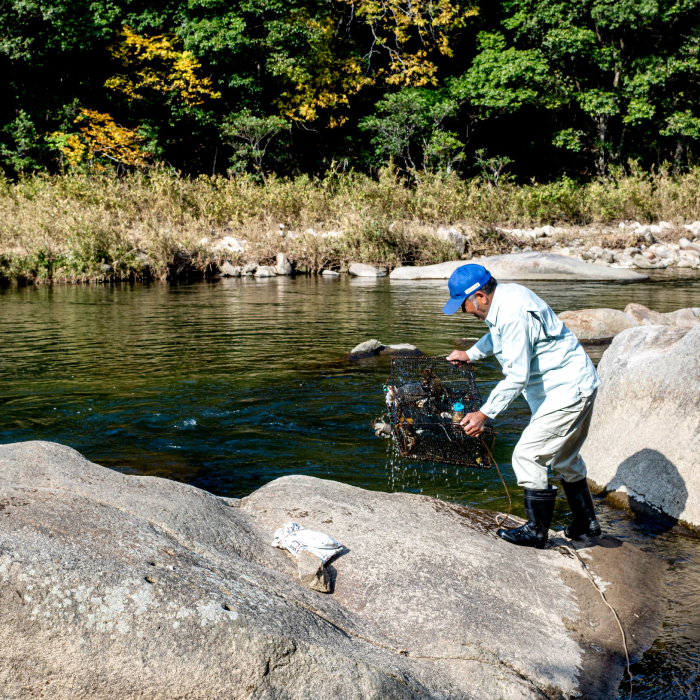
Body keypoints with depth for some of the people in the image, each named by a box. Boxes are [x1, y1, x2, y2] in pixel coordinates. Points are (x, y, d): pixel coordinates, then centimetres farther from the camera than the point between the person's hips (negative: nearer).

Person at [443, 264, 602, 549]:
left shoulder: (513, 315, -26)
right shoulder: (508, 295, 5)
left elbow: (517, 376, -27)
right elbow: (499, 336, 29)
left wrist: (484, 414, -24)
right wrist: (470, 354, 32)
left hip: (567, 391, -11)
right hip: (575, 386, 11)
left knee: (527, 455, -8)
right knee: (564, 457, 24)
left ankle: (536, 531, 3)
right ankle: (586, 521, 36)